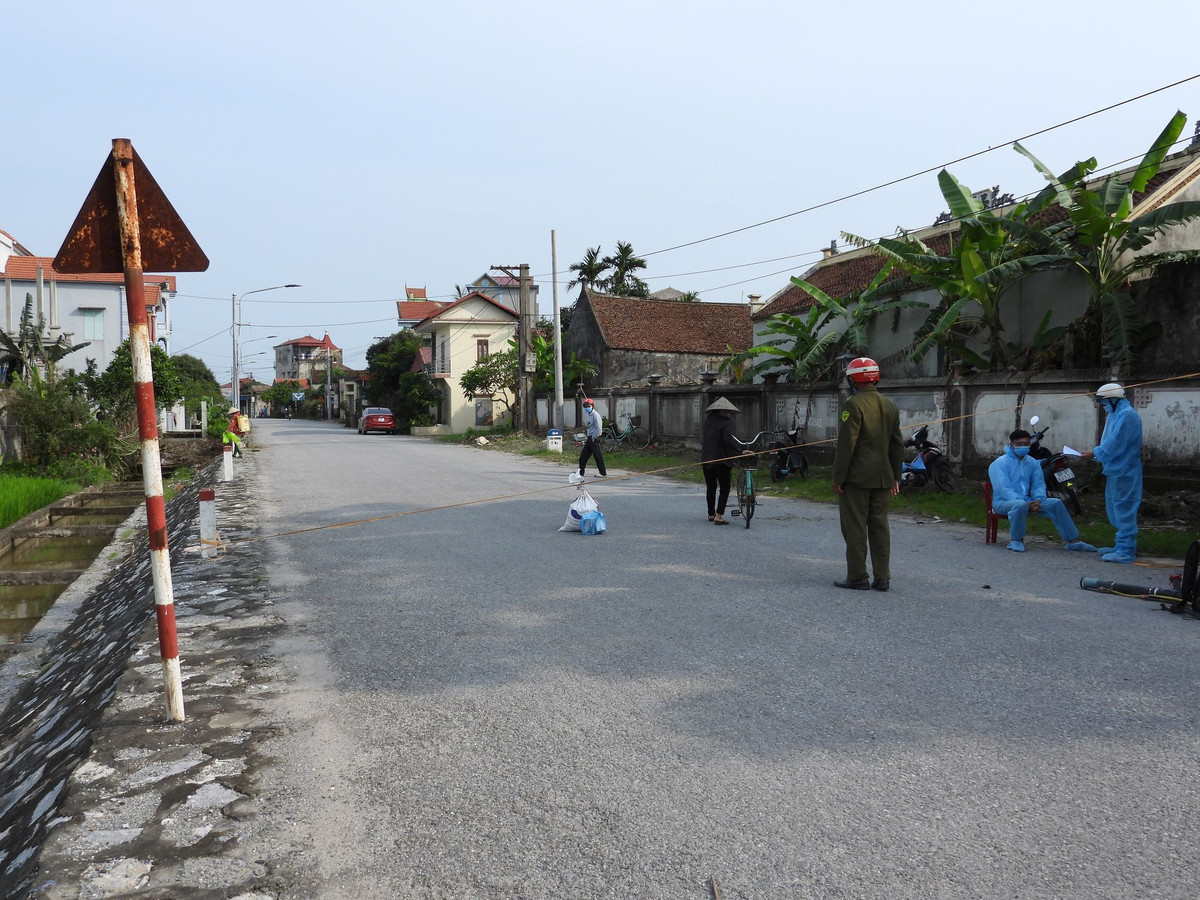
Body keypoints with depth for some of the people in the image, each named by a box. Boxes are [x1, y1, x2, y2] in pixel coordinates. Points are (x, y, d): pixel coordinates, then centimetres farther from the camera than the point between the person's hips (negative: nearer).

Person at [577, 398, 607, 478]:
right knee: (583, 455, 10)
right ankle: (580, 473, 16)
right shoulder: (588, 415, 16)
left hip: (594, 438, -9)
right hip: (589, 439, 9)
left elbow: (599, 428, -19)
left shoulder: (595, 415, -13)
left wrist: (593, 438, -15)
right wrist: (586, 437, 15)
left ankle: (604, 474, -1)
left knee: (598, 456, -6)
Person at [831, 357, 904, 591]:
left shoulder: (854, 405, -13)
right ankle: (882, 578, 13)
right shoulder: (890, 406, 11)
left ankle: (857, 577, 2)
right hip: (882, 478, 7)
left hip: (856, 478, -7)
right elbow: (897, 446, 14)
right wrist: (895, 477, 20)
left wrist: (838, 477, -11)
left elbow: (846, 445, -17)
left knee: (855, 528, -1)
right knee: (880, 526, 11)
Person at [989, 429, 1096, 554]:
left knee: (1056, 503, -6)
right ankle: (1016, 540, -22)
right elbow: (1003, 489, -19)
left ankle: (1072, 540, 1)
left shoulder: (1032, 463, 13)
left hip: (1026, 501, 7)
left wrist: (1037, 500, -12)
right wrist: (1026, 503, -28)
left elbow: (1038, 484, 11)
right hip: (1003, 502, -7)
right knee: (1020, 505, -40)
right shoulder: (1000, 463, -10)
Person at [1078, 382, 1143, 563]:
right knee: (1114, 509, 17)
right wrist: (1095, 453, 4)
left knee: (1123, 509, -7)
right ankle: (1121, 546, 26)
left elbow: (1115, 443, -21)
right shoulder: (1116, 414, 17)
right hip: (1116, 470, 11)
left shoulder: (1127, 414, -15)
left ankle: (1126, 551, -4)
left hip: (1124, 472, -11)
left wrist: (1094, 453, -14)